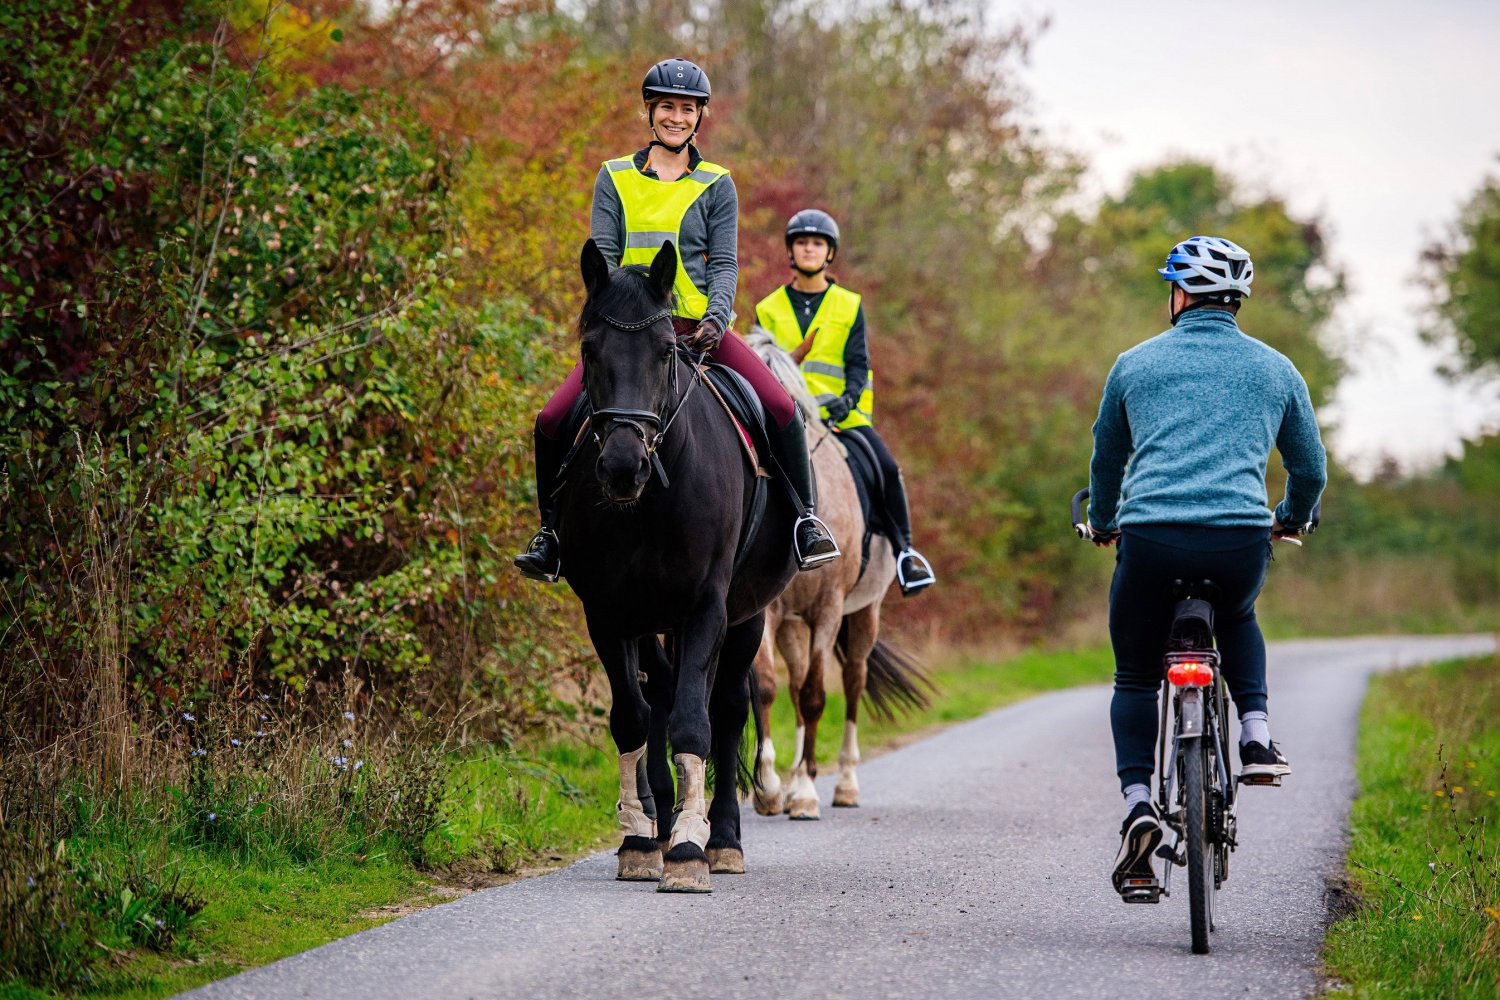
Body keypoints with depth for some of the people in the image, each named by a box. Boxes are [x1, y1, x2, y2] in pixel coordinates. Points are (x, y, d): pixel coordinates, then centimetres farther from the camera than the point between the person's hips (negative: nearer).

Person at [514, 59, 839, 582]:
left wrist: (715, 318, -18)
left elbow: (724, 263, 1)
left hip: (700, 328, -1)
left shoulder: (717, 185, 8)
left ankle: (806, 519, -4)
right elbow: (601, 255, 2)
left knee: (782, 409, -21)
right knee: (552, 420, -15)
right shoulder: (614, 178, 9)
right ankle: (551, 528, 7)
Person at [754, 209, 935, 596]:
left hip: (841, 413, 0)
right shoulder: (769, 310, 13)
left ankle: (905, 553, -6)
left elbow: (858, 363, 2)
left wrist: (848, 398, -17)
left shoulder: (850, 307, 11)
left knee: (887, 469, -20)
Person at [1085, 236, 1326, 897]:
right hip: (1240, 542, 1)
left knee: (1135, 676, 17)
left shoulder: (1136, 364, 14)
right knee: (1236, 618, 35)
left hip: (1150, 538, -1)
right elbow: (1311, 468, 25)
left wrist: (1103, 523, 47)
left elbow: (1107, 458, 28)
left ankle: (1137, 800, -3)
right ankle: (1256, 735, 16)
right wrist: (1291, 521, 46)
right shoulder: (1275, 370, 16)